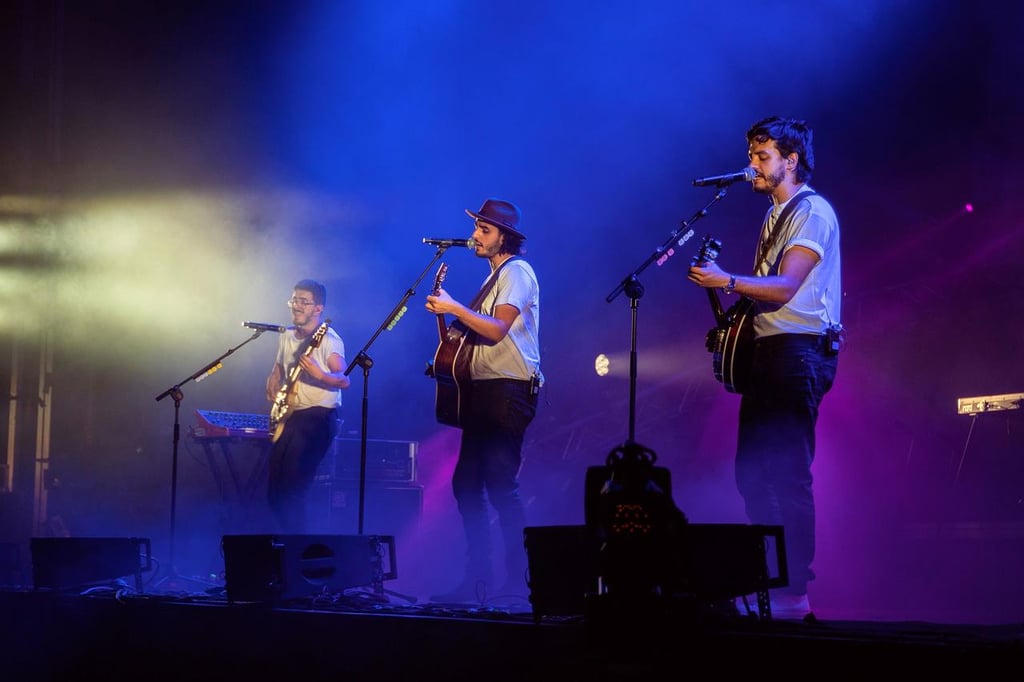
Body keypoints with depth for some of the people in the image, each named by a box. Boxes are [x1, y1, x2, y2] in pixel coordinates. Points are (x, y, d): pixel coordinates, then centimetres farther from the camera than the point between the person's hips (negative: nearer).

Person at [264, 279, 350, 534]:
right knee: (274, 489, 6)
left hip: (318, 416, -8)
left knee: (292, 490, -15)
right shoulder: (287, 335, 12)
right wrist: (273, 388, 6)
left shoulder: (329, 340, -12)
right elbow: (278, 369, 26)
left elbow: (345, 380, -23)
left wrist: (318, 374, -40)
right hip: (289, 415, 8)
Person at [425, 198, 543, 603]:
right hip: (484, 390, 10)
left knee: (500, 485, -14)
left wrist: (453, 307, -16)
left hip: (509, 391, -10)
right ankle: (478, 580, 12)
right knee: (466, 483, 8)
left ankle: (518, 581, -10)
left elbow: (496, 329, -20)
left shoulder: (516, 272, -8)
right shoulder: (497, 275, 21)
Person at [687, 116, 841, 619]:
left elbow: (785, 287, -19)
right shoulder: (776, 215, 21)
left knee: (789, 473, -13)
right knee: (752, 471, 8)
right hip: (767, 351, 10)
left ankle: (794, 592, -11)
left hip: (799, 351, -10)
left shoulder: (812, 211, -8)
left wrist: (728, 282, -29)